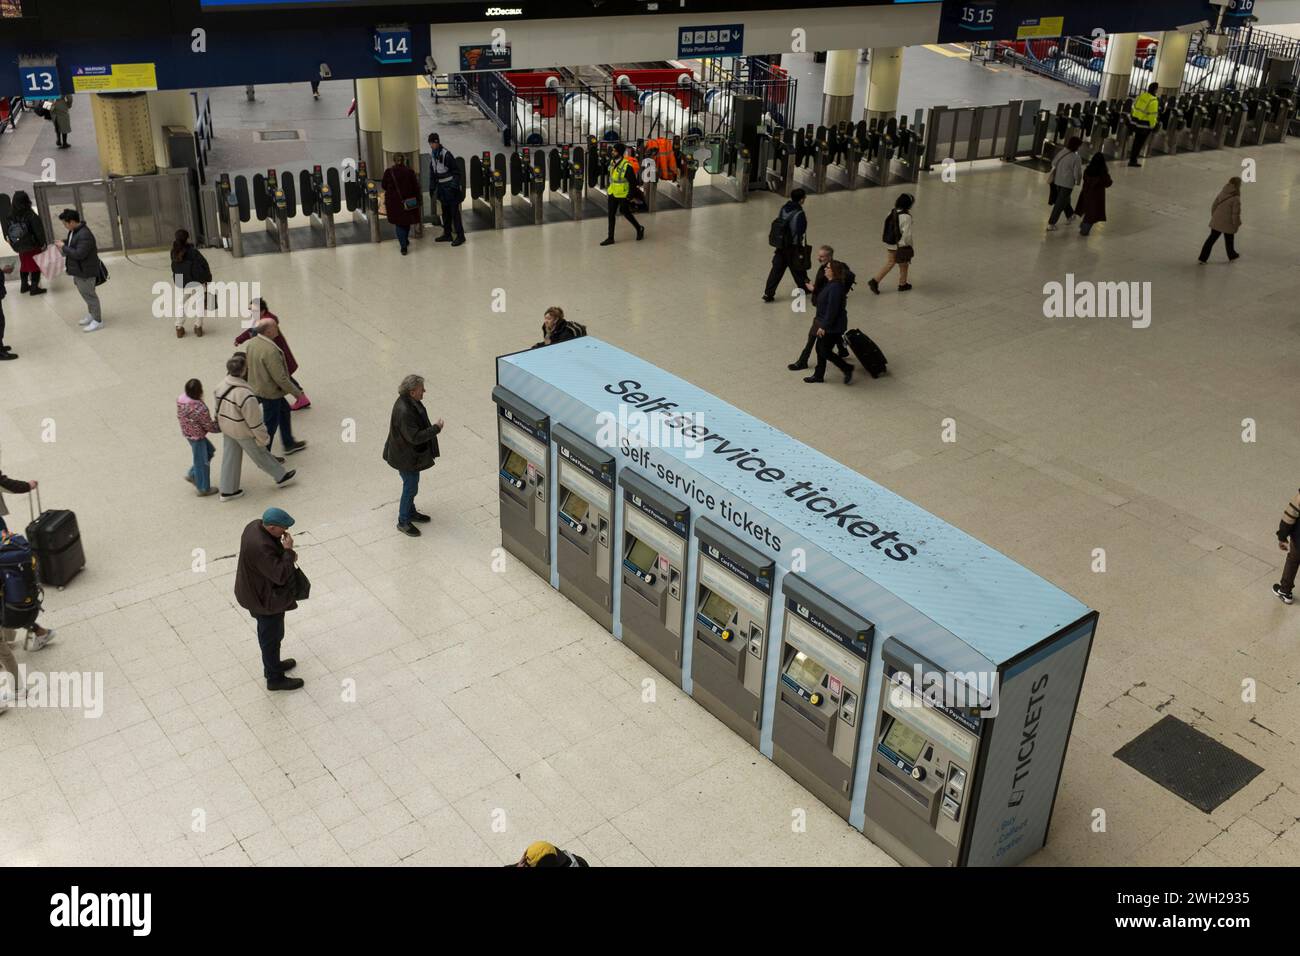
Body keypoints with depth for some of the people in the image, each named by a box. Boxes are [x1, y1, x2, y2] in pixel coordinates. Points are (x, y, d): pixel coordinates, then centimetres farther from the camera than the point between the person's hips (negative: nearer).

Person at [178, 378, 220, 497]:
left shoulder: (180, 398, -13)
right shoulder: (201, 409, -35)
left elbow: (179, 416, 4)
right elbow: (210, 427, -21)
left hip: (187, 432, 8)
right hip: (197, 437, -8)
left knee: (209, 451, 27)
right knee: (202, 462, 12)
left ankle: (192, 474, 35)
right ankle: (203, 489, 30)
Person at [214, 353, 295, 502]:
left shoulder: (222, 385, -9)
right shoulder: (245, 395, -33)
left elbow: (218, 408, 7)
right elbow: (254, 421, -24)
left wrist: (220, 424, 24)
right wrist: (263, 438, -11)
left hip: (225, 427, 7)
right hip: (243, 432, -7)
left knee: (230, 458, 18)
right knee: (261, 455, 13)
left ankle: (227, 491, 28)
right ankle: (281, 476, 34)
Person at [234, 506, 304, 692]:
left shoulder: (256, 525, -10)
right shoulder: (261, 547, -39)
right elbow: (280, 575, -34)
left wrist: (286, 552, -7)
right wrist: (288, 550, -27)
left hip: (255, 590, 9)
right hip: (266, 599, -9)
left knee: (268, 632, 29)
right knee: (271, 636, 12)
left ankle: (272, 664, 50)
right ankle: (275, 679, 31)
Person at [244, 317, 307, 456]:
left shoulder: (251, 342, -4)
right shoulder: (270, 350, -33)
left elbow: (246, 364, 9)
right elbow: (280, 377, -28)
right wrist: (296, 392, -16)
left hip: (256, 386, 9)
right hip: (270, 392, -9)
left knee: (284, 409, 26)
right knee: (270, 423, 9)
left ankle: (289, 444, 39)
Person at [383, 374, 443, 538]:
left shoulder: (409, 402, -4)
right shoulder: (404, 411, -35)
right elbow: (414, 437, -33)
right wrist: (436, 429, -26)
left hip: (411, 453, 10)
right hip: (406, 457, -10)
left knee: (411, 484, 25)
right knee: (410, 487, 5)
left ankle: (411, 512, 44)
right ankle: (403, 522, 21)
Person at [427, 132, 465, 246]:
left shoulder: (446, 154, -16)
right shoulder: (432, 155, 7)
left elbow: (456, 171, -13)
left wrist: (454, 186, -18)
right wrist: (432, 188, 12)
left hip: (450, 187, -8)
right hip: (441, 187, 8)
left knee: (454, 212, -4)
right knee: (445, 212, 14)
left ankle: (460, 236, 1)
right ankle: (447, 234, 24)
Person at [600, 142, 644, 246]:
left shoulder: (627, 166, -21)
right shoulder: (612, 162, 3)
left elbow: (632, 182, -17)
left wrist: (630, 196, -18)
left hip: (623, 195, -7)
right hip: (612, 194, 7)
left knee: (626, 213, 9)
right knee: (611, 215, 7)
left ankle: (639, 228, 33)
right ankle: (610, 238, 14)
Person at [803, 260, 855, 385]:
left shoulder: (835, 287, -26)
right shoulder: (830, 284, 6)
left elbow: (832, 309, -27)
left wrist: (824, 326, -24)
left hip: (833, 327, -10)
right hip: (826, 324, 10)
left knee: (825, 352, 0)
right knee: (820, 349, 16)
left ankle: (847, 369, 13)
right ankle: (818, 375, 28)